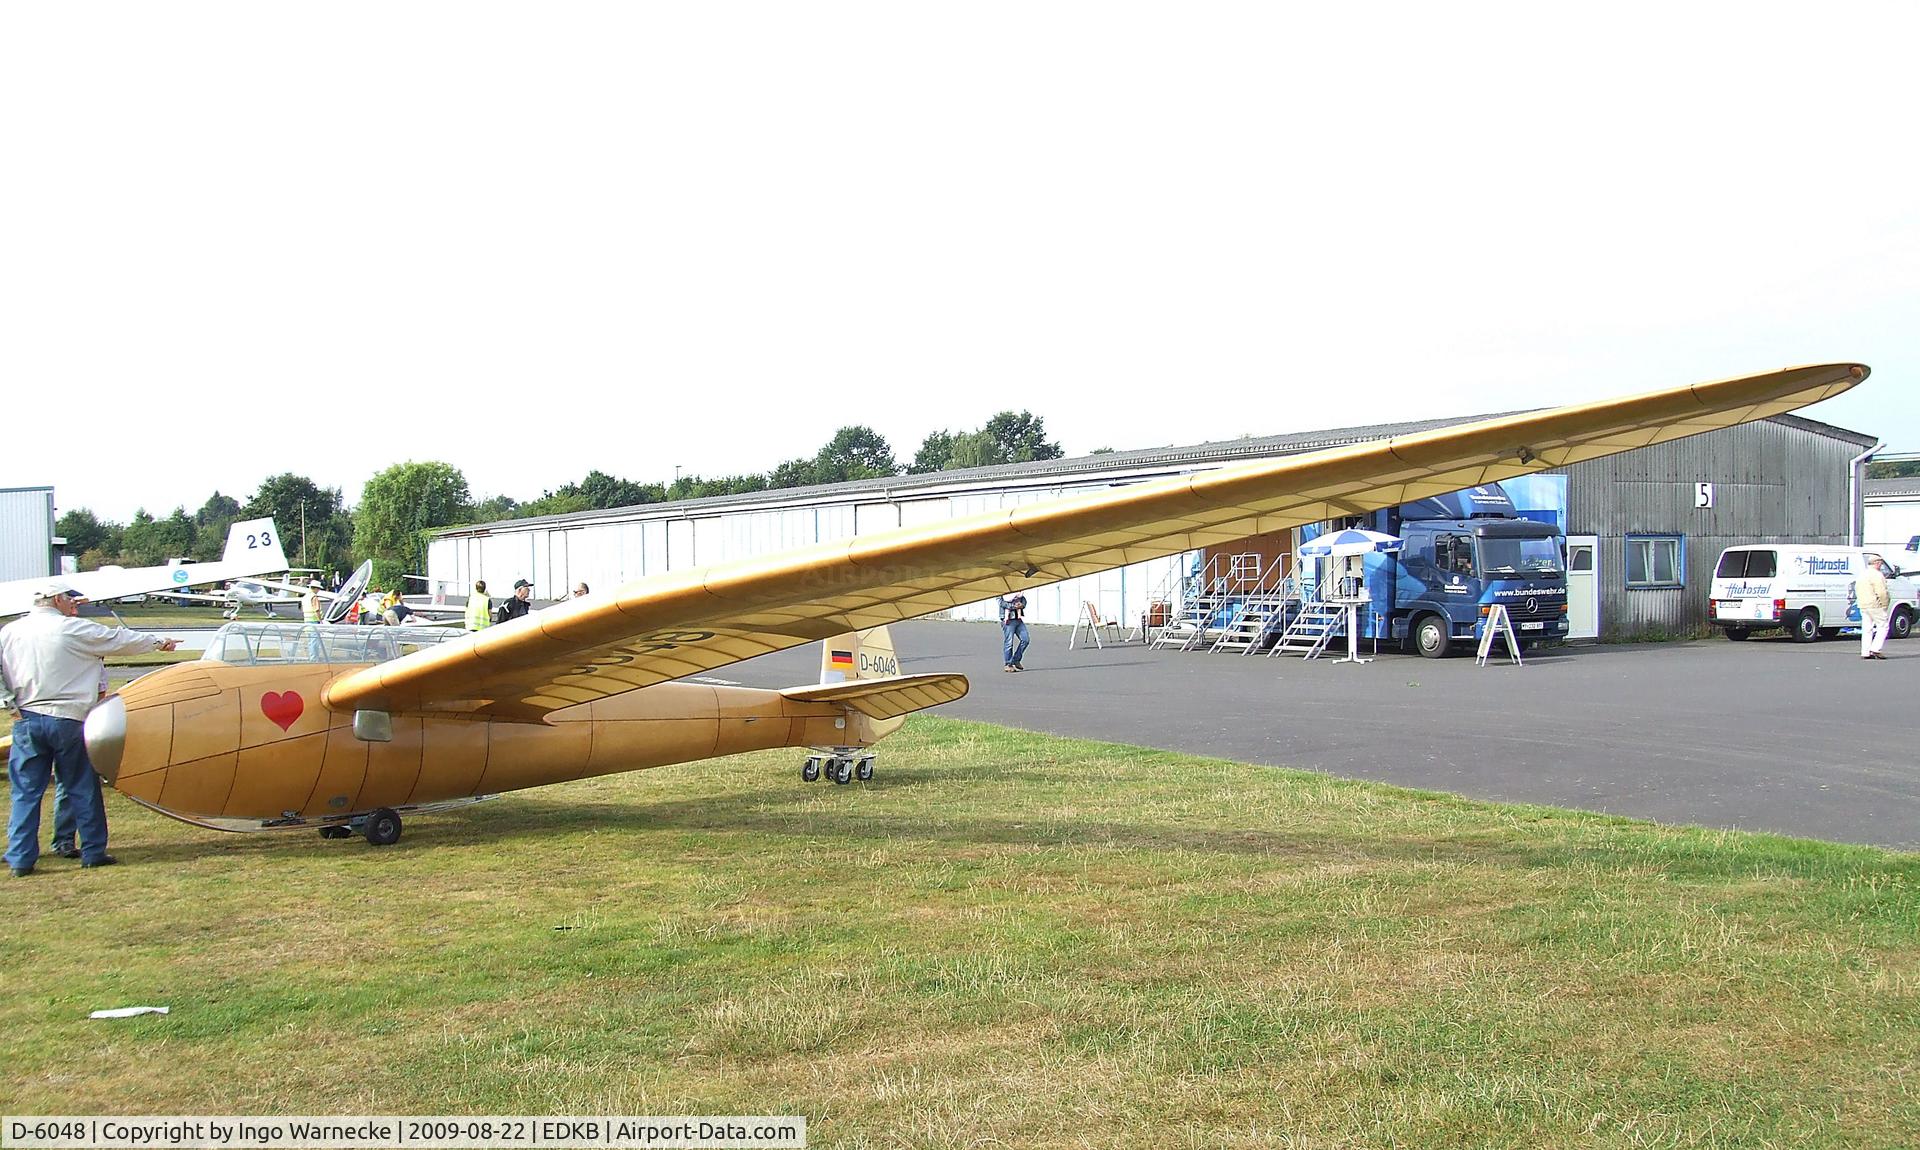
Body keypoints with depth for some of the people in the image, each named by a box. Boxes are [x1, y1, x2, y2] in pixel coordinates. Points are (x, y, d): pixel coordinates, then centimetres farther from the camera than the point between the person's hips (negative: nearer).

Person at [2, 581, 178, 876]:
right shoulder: (74, 630, -7)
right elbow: (121, 640, 4)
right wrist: (160, 642, 17)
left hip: (26, 720, 3)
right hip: (67, 719, -3)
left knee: (25, 792, 8)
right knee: (82, 789, 8)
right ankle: (93, 852, 14)